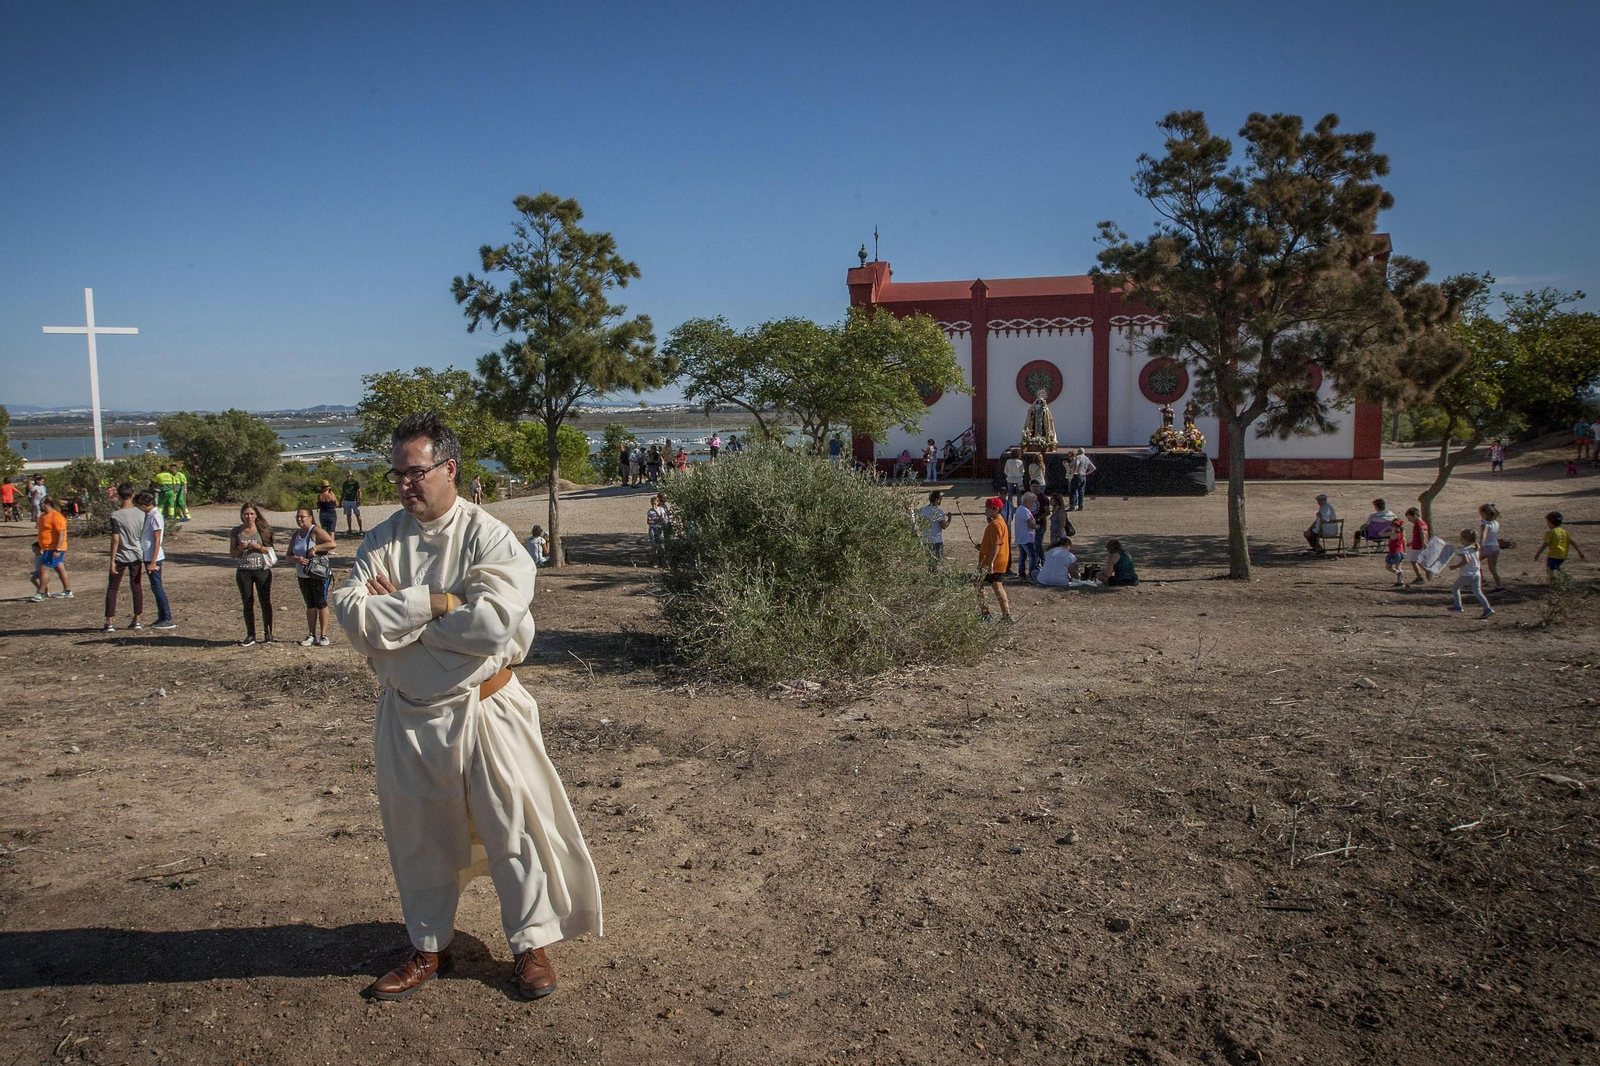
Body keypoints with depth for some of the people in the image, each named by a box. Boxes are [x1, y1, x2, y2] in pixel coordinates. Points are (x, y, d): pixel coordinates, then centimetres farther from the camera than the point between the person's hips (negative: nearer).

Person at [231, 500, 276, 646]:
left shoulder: (263, 530, 1)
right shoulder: (236, 531, 4)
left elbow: (270, 549, 2)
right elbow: (232, 553, 7)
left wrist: (258, 547, -16)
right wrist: (240, 548, -13)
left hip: (262, 570, -1)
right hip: (243, 571, 1)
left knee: (266, 602, 1)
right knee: (248, 604, 6)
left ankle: (268, 633, 11)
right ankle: (250, 635, 13)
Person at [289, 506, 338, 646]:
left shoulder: (316, 531, -9)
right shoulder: (296, 535, 12)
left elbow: (332, 544, -21)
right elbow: (289, 554, 11)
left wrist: (315, 548, -24)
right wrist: (297, 559, -9)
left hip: (319, 574, -7)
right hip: (303, 576, 7)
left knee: (321, 603, -3)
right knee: (310, 605, 11)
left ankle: (323, 636, 2)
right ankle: (311, 636, 16)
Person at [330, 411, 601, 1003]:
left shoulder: (490, 537, -13)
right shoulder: (382, 541, 0)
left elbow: (491, 621, -27)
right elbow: (352, 614, -14)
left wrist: (396, 613, -18)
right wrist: (433, 603, -23)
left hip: (484, 709, -4)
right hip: (407, 714, 4)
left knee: (512, 828, 6)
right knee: (417, 837, 17)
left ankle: (532, 944, 25)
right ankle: (427, 947, 37)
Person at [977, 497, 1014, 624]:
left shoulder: (995, 524, -18)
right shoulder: (1001, 522, 15)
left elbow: (996, 545, -24)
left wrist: (990, 562, -26)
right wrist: (982, 547, 17)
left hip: (991, 564, -10)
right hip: (1001, 563, 10)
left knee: (981, 586, -3)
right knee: (998, 587, 12)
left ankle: (985, 614, -1)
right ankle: (1007, 616, 12)